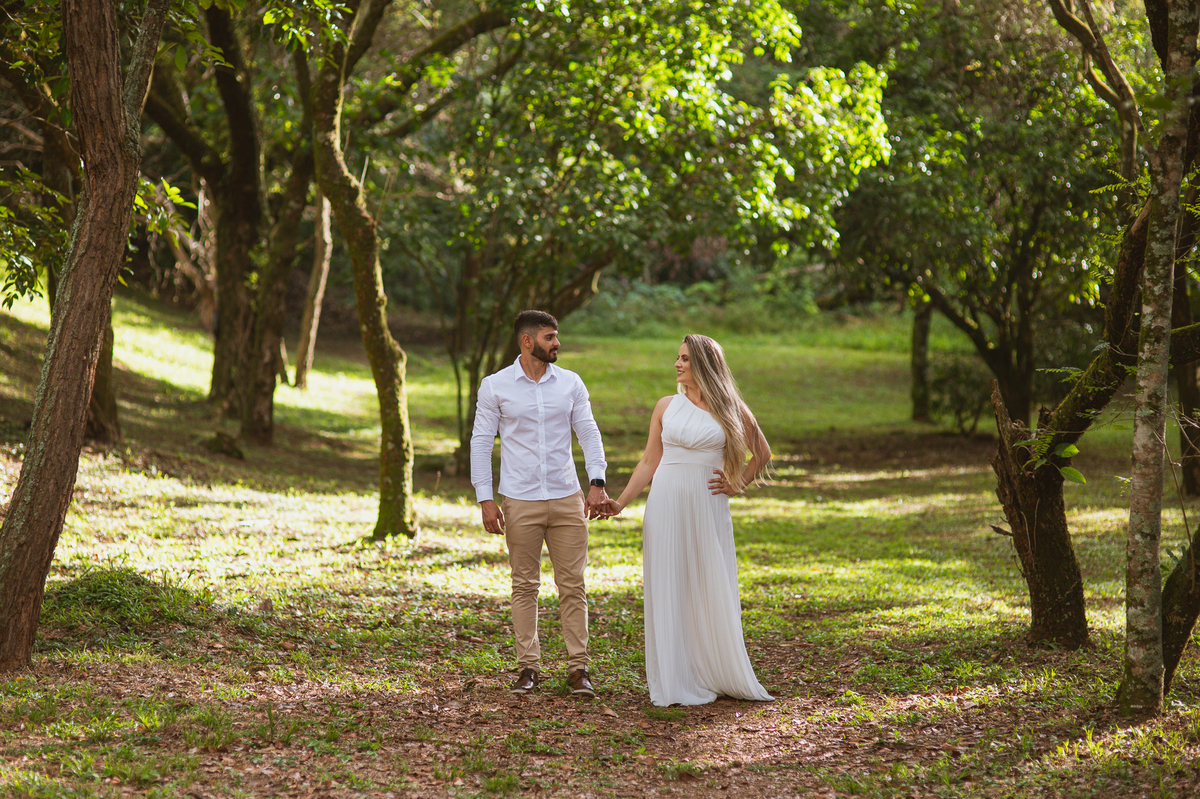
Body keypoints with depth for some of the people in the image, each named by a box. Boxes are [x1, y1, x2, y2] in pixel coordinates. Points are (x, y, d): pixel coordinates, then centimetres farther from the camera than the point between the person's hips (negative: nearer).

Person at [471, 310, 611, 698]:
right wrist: (484, 499, -5)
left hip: (567, 499, 2)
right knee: (524, 586, 4)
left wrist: (597, 482, -6)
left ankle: (578, 668, 6)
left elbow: (589, 433, 7)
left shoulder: (570, 383, 6)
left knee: (573, 585, 1)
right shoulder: (495, 386, 0)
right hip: (520, 502, -2)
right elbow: (481, 442, 1)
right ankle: (528, 667, 11)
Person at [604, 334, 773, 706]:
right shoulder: (666, 406, 7)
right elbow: (649, 462, 9)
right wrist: (621, 501, 0)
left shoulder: (730, 409, 4)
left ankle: (718, 674, 14)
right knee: (669, 590, 1)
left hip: (708, 508, -1)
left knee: (712, 590, 1)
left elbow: (762, 453, 15)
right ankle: (676, 680, 7)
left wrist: (736, 485, 3)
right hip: (666, 505, 1)